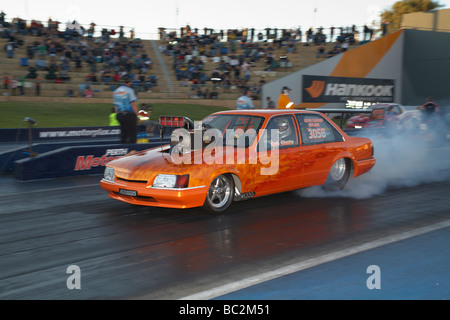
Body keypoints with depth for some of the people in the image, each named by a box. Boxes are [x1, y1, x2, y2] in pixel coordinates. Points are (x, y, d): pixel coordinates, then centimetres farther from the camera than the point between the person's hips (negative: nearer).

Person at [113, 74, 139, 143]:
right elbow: (133, 104, -13)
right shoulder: (129, 90, -8)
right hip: (129, 114, -7)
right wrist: (137, 115, -9)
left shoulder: (116, 91, 14)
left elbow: (115, 106, 14)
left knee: (123, 134, 11)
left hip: (119, 115, 7)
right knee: (132, 134, -5)